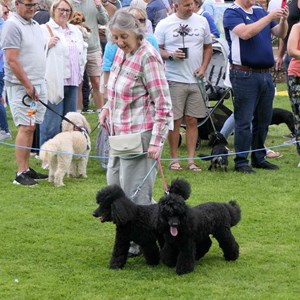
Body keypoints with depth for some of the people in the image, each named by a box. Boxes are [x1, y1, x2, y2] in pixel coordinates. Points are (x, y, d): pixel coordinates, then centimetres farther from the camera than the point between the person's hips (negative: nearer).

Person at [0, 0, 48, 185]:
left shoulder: (35, 25, 15)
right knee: (26, 128, -11)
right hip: (21, 85, -8)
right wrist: (28, 86, -18)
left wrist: (39, 84, 16)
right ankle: (21, 174, -10)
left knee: (31, 128, 9)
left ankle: (27, 169, 13)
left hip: (38, 84, 8)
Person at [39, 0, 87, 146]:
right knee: (52, 123, -9)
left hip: (72, 82, 7)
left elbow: (83, 51, 31)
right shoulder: (45, 30, -4)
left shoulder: (75, 30, 18)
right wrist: (47, 45, -24)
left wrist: (80, 72, 22)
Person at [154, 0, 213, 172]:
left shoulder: (202, 22, 9)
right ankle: (174, 159, 8)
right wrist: (171, 55, -16)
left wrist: (203, 67, 1)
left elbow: (208, 47, 15)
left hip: (195, 79, 3)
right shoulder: (164, 25, -1)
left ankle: (191, 160, 7)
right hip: (174, 79, -3)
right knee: (175, 121, 0)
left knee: (192, 121, 3)